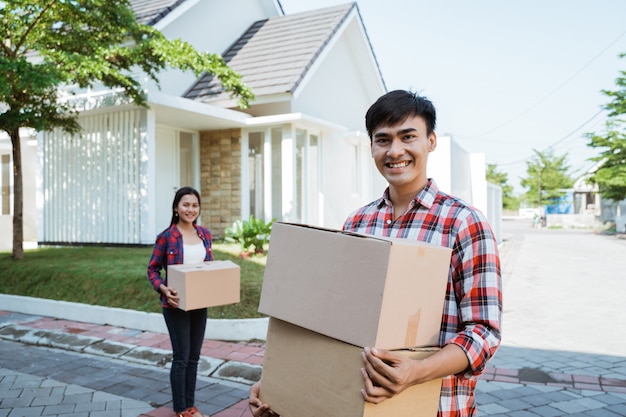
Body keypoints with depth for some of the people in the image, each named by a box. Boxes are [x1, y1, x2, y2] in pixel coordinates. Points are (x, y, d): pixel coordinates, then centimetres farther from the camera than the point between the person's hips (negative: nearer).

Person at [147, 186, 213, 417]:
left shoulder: (205, 234, 4)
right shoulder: (166, 237, -10)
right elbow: (152, 270, -5)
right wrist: (164, 289, -21)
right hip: (176, 305, -5)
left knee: (194, 357, 14)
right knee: (181, 357, 3)